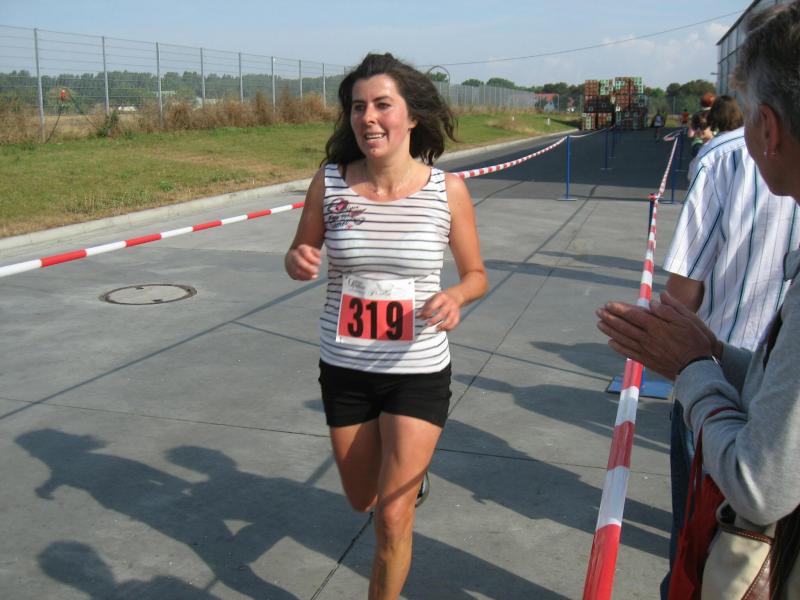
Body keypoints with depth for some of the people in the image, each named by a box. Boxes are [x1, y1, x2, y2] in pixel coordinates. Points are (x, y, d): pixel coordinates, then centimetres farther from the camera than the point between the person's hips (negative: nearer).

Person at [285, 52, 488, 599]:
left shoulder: (447, 190, -12)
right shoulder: (330, 182, -9)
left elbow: (477, 274, 0)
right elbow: (302, 254, 6)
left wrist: (455, 296, -23)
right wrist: (298, 262, -19)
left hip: (418, 371, -2)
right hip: (344, 368, 3)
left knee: (393, 518, -2)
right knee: (363, 500, 22)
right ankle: (410, 464, 57)